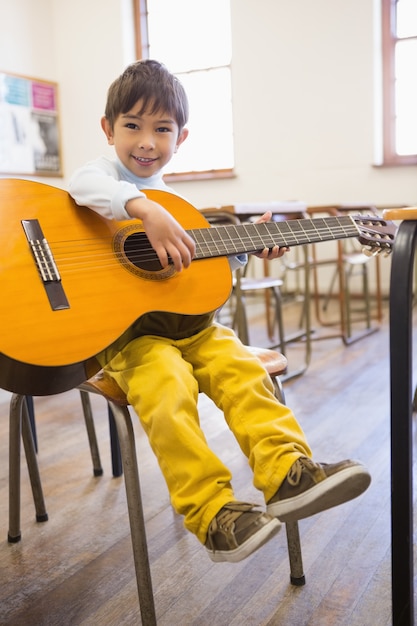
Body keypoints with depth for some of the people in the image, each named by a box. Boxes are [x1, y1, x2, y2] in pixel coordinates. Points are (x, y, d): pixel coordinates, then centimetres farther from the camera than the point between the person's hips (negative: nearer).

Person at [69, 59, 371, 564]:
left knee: (241, 368, -15)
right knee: (168, 386, -30)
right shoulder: (104, 172, 2)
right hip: (122, 327, -6)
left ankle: (288, 474, -15)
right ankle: (212, 514, -26)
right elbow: (86, 186, -25)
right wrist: (146, 210, -41)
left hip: (182, 321, 6)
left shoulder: (170, 198, 21)